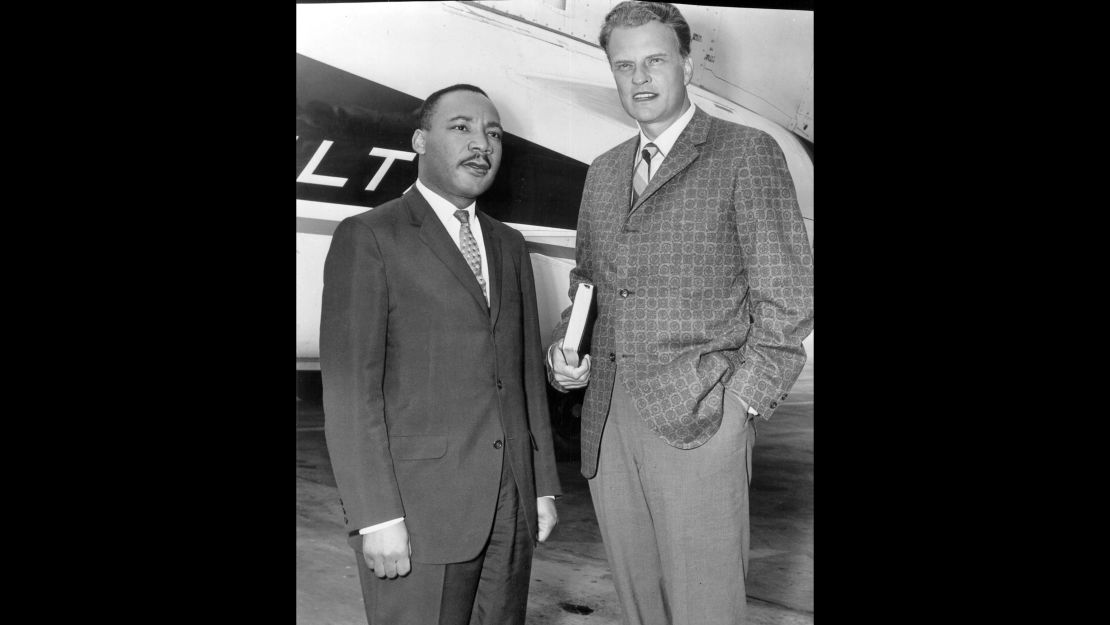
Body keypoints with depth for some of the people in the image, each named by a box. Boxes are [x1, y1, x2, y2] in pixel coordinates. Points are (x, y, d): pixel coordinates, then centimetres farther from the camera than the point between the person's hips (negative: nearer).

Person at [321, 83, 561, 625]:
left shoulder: (509, 245, 14)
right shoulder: (367, 238, -4)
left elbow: (527, 371, 14)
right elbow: (348, 386, -11)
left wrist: (543, 486, 12)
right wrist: (376, 516, -16)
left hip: (512, 501, 6)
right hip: (416, 510, -5)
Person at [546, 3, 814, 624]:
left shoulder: (747, 153, -1)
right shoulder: (603, 172, 17)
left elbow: (788, 295, -4)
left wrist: (743, 401, -9)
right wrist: (563, 347, 5)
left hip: (700, 416, -5)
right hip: (608, 418, 6)